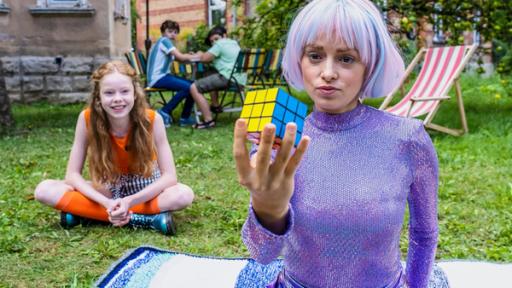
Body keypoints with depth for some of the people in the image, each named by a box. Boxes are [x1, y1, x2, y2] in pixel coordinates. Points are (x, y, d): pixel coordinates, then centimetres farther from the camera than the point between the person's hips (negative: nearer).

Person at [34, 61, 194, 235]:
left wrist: (130, 201, -35)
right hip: (107, 189, 2)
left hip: (143, 188, -1)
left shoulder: (152, 119, -24)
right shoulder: (87, 118, -21)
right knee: (44, 191, -23)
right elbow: (72, 174, -17)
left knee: (184, 195, -33)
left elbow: (169, 176, -22)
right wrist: (107, 203, -32)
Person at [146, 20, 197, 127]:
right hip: (157, 78, -10)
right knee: (187, 87, -24)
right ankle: (164, 112, -12)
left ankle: (185, 117, 4)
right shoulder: (164, 40, -9)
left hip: (163, 75, 10)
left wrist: (190, 56, -8)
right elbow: (180, 57, -18)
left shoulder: (166, 42, 20)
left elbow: (179, 58, 10)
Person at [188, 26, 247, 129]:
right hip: (240, 79, 10)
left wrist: (200, 55, 15)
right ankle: (215, 106, 36)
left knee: (194, 88, -14)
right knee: (210, 77, 37)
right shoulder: (234, 43, 26)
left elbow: (204, 58, -6)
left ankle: (208, 120, -21)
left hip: (229, 78, -10)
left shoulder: (220, 44, -1)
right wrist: (203, 55, 14)